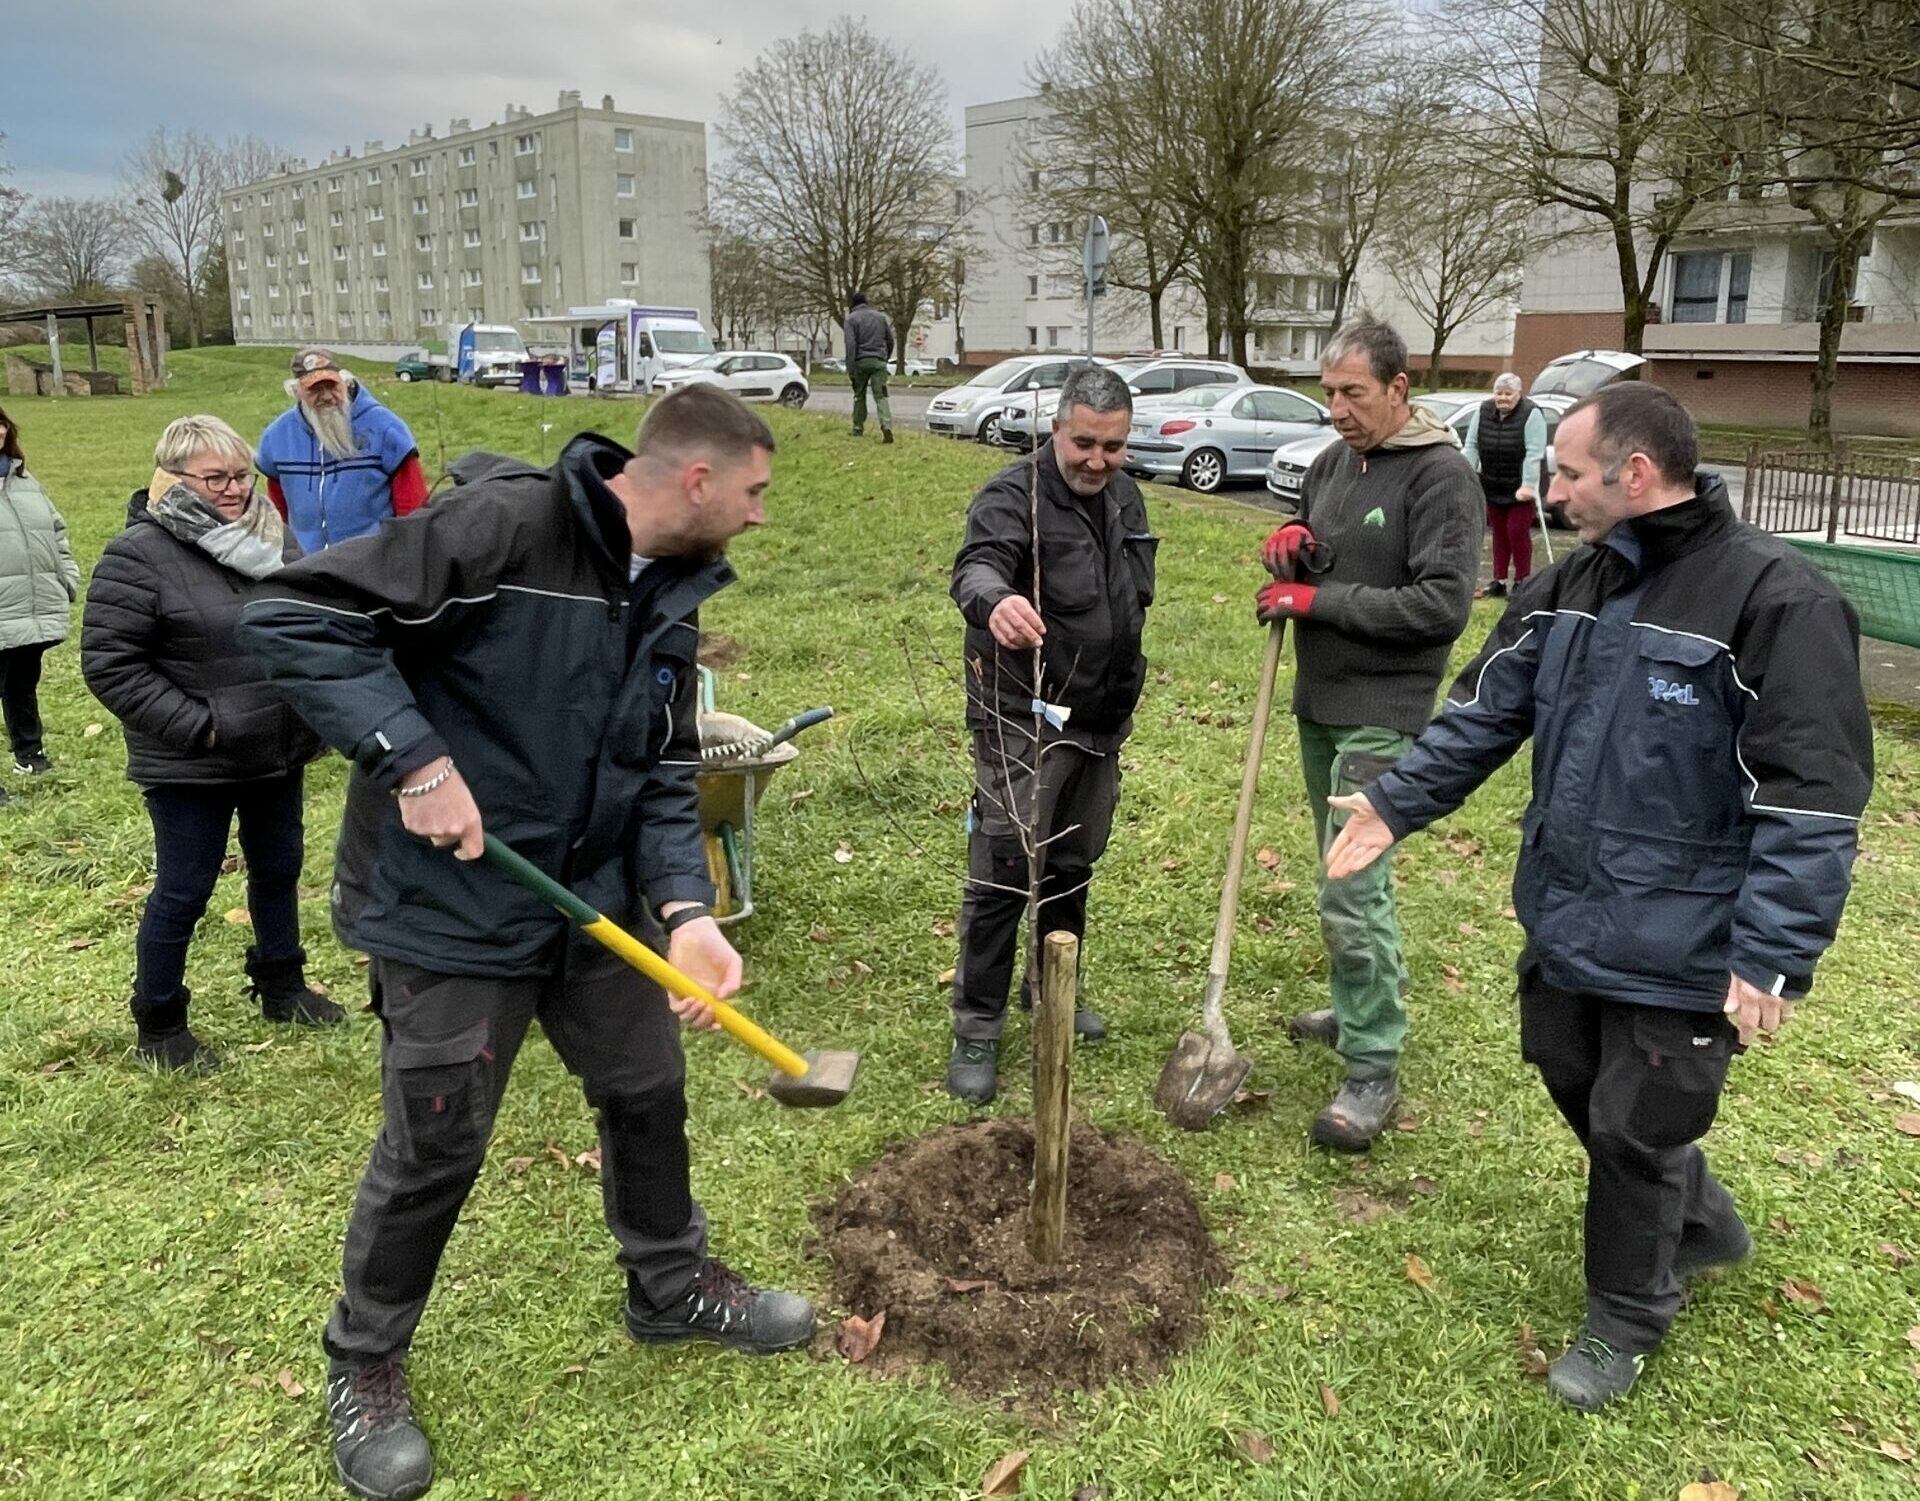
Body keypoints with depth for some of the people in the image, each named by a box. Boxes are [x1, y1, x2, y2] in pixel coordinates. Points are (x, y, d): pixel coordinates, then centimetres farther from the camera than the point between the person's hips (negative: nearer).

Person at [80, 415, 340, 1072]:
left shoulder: (273, 538, 3)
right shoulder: (138, 555, -16)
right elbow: (109, 665, -17)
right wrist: (196, 726, -21)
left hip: (278, 752, 6)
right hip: (190, 767, -6)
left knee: (279, 868, 19)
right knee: (184, 891, 5)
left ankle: (281, 986, 39)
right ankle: (158, 1026, 23)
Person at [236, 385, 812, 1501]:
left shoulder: (672, 594, 3)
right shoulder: (506, 524, -23)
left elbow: (664, 772, 4)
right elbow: (294, 619, -23)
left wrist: (687, 908, -10)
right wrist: (415, 760, -29)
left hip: (598, 899, 8)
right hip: (453, 907, -7)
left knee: (650, 1094, 18)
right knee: (435, 1150, 6)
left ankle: (673, 1285, 44)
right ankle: (365, 1365, 34)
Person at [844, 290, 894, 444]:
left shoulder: (852, 318, 1)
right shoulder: (880, 316, 14)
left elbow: (850, 344, -8)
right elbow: (890, 340, 17)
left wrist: (850, 367, -9)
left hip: (861, 361, -2)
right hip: (879, 361, 2)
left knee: (859, 396, 13)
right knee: (881, 396, -5)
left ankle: (858, 428, 18)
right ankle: (887, 426, -24)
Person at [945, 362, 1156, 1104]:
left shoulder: (1124, 496, 9)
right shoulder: (1013, 495, -15)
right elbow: (975, 565, -35)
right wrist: (995, 599, -59)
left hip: (1101, 719, 7)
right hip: (1024, 723, -7)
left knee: (1072, 866, 18)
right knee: (1003, 874, -5)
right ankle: (976, 1029, 6)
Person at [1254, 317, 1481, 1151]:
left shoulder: (1440, 475, -13)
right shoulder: (1331, 463, 10)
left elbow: (1443, 605, -21)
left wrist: (1317, 599, -19)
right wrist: (1287, 546, -4)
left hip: (1382, 714, -8)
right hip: (1319, 703, 8)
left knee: (1352, 891, -11)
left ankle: (1373, 1072, 0)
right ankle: (1364, 1008, 36)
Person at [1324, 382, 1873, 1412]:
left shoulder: (1777, 601, -19)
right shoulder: (1567, 588, 3)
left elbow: (1812, 802, -20)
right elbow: (1484, 714, 11)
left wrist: (1770, 957, -22)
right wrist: (1396, 804, 5)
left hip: (1679, 951, -7)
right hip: (1565, 920, 7)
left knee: (1634, 1133, 7)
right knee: (1577, 1088, 23)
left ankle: (1627, 1316, 34)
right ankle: (1699, 1223, 50)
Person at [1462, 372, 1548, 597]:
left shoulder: (1531, 414, -14)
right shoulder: (1483, 412, 2)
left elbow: (1534, 454, -20)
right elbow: (1471, 446, 2)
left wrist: (1528, 485, -26)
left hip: (1520, 488, -5)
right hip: (1493, 487, 5)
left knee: (1517, 532, -5)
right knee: (1499, 532, 10)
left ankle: (1522, 581, 5)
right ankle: (1499, 581, 15)